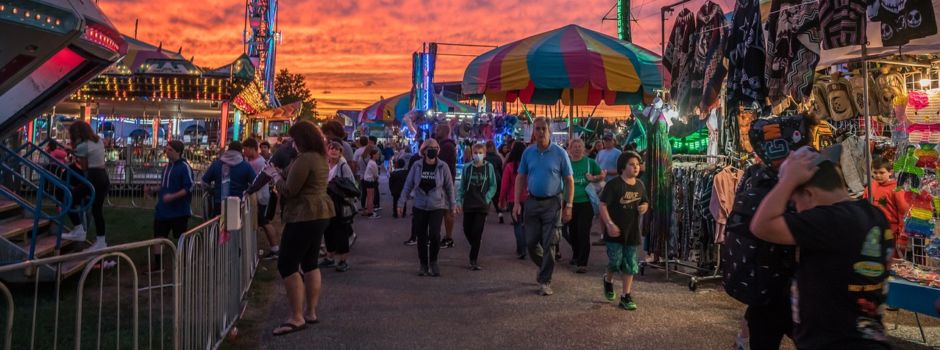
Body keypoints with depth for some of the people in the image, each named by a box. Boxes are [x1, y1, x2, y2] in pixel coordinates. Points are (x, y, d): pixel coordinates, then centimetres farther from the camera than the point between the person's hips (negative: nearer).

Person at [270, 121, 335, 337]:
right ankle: (310, 313, 19)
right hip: (319, 214, 11)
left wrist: (276, 178, 2)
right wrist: (283, 173, 13)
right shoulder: (320, 158, 14)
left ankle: (296, 318, -5)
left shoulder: (304, 159, -18)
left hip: (305, 216, -11)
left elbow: (289, 191, -16)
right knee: (310, 263, 14)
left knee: (286, 265, -6)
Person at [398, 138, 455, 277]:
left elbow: (449, 187, 3)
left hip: (437, 207, -2)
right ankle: (423, 265, 23)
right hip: (420, 207, 2)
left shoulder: (443, 166, -4)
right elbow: (408, 185, 2)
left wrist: (452, 204, 6)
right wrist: (401, 203, 0)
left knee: (434, 235, -15)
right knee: (421, 237, 6)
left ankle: (433, 262, 9)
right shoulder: (417, 166, -2)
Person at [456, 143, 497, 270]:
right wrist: (459, 201, 0)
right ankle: (475, 251, 36)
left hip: (482, 205, -2)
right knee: (467, 230, 9)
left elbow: (493, 186, 2)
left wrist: (487, 198, -10)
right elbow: (462, 186, 7)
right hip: (468, 204, 3)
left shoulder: (489, 167, -2)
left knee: (477, 233, -5)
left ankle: (473, 260, 3)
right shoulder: (467, 168, 3)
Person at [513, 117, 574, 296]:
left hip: (552, 202, -3)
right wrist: (517, 202, -2)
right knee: (531, 242, 8)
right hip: (532, 201, 3)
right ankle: (545, 267, 36)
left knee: (548, 244, -1)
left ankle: (545, 281, 9)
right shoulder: (528, 152, 2)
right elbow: (520, 178, 6)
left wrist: (568, 206, -9)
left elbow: (569, 180, -3)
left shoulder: (560, 153, -6)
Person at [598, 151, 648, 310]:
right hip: (615, 231, -5)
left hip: (632, 231, 5)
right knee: (615, 262, -2)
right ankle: (608, 280, 31)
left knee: (630, 265, 7)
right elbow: (603, 205, -13)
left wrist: (644, 207, -3)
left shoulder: (640, 185, 7)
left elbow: (645, 202, 21)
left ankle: (626, 296, 17)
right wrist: (609, 224, -20)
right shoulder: (613, 184, -12)